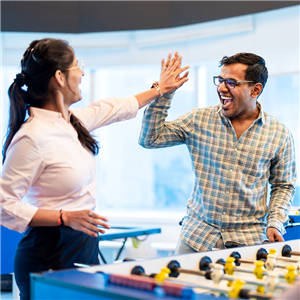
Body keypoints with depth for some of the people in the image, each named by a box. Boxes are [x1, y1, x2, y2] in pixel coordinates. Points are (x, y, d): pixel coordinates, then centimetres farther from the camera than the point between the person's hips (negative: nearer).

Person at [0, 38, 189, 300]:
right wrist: (65, 217, -24)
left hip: (85, 247, 8)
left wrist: (159, 89, 36)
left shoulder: (72, 120, 5)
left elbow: (115, 109, 24)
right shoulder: (32, 137, -21)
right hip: (50, 257, -8)